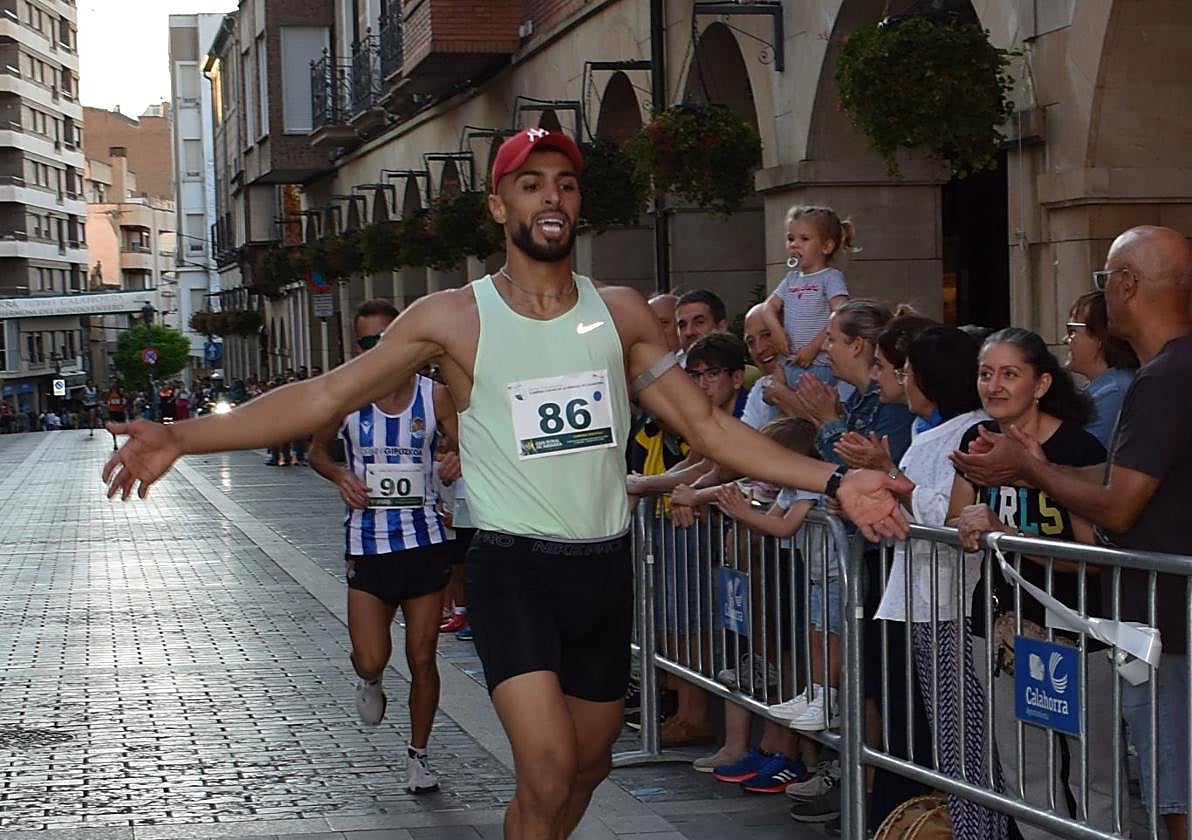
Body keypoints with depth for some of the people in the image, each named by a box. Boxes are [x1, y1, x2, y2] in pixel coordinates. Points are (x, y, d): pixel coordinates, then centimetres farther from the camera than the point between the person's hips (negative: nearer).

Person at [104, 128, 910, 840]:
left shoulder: (620, 313, 4)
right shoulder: (453, 319, -5)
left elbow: (706, 422, 6)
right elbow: (324, 395, -9)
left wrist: (833, 480, -2)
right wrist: (180, 439, -19)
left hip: (605, 566, 4)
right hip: (512, 567, -4)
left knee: (589, 764, 16)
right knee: (549, 771, -17)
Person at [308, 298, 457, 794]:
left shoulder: (435, 396, -2)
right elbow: (317, 451, 14)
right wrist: (341, 477, -6)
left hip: (425, 542, 0)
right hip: (367, 544, 0)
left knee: (422, 659, 4)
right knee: (371, 660, -9)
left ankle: (418, 754, 22)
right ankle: (370, 682, 29)